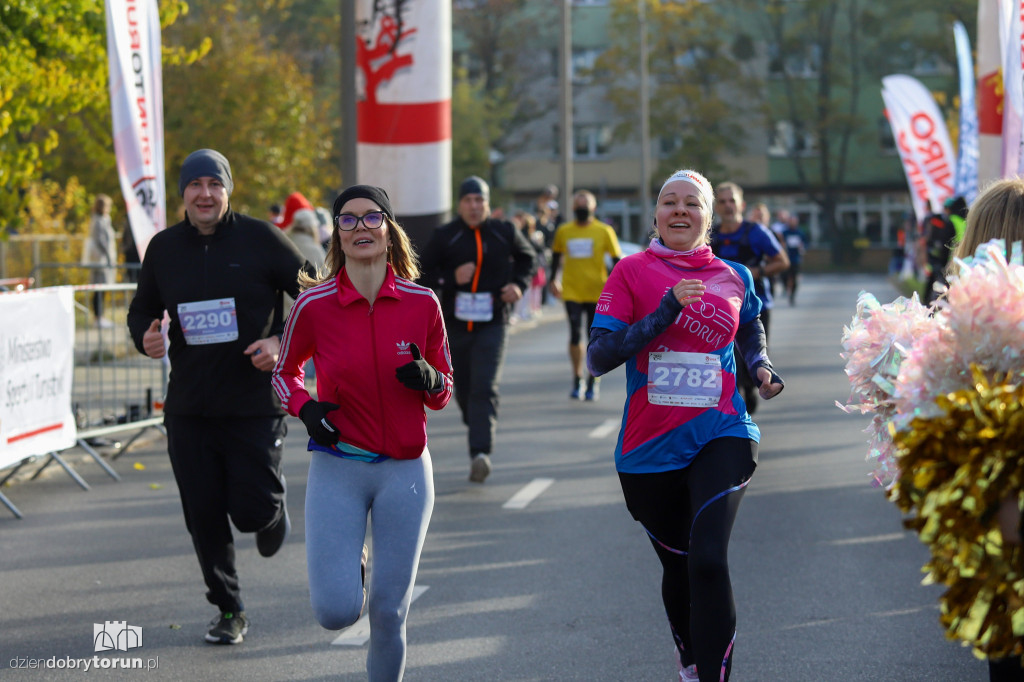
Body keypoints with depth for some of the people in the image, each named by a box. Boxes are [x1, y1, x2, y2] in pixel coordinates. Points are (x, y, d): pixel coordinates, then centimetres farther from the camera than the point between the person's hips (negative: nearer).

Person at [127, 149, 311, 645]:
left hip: (255, 404, -3)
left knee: (252, 510, -6)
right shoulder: (164, 248, 5)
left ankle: (273, 510, 32)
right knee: (205, 518, 4)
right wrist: (146, 337, -5)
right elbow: (142, 309, 18)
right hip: (189, 408, 3)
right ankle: (229, 611, 22)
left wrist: (284, 342, -13)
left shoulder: (259, 239, -5)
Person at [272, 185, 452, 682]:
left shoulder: (421, 302, -3)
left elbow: (443, 393, 8)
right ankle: (349, 567, 27)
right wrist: (304, 407, -10)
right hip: (337, 468, -1)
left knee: (389, 612, 2)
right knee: (336, 613, -9)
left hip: (405, 471, 1)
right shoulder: (313, 304, -7)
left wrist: (429, 380, -15)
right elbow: (285, 372, 10)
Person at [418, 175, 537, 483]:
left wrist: (519, 284, 2)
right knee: (464, 389, 10)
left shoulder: (505, 233, 3)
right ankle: (478, 431, 39)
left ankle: (481, 454, -25)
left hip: (493, 324, -2)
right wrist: (450, 278, -16)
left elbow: (528, 257, 21)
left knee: (485, 389, -15)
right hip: (456, 324, 2)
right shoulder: (444, 236, 0)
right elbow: (421, 273, 1)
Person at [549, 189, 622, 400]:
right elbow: (556, 254, 18)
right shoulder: (563, 231, 4)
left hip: (597, 293, -1)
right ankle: (577, 379, 9)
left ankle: (593, 382, 14)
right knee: (575, 336, -6)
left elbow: (616, 258, 2)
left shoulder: (604, 231, -1)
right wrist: (554, 280, 16)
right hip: (572, 292, 1)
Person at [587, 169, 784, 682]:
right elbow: (597, 358, -11)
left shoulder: (733, 277, 5)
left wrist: (761, 366, 8)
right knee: (677, 566, 14)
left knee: (708, 560, -21)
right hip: (649, 448, 0)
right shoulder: (633, 272, -3)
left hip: (720, 435, 0)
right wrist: (662, 315, -19)